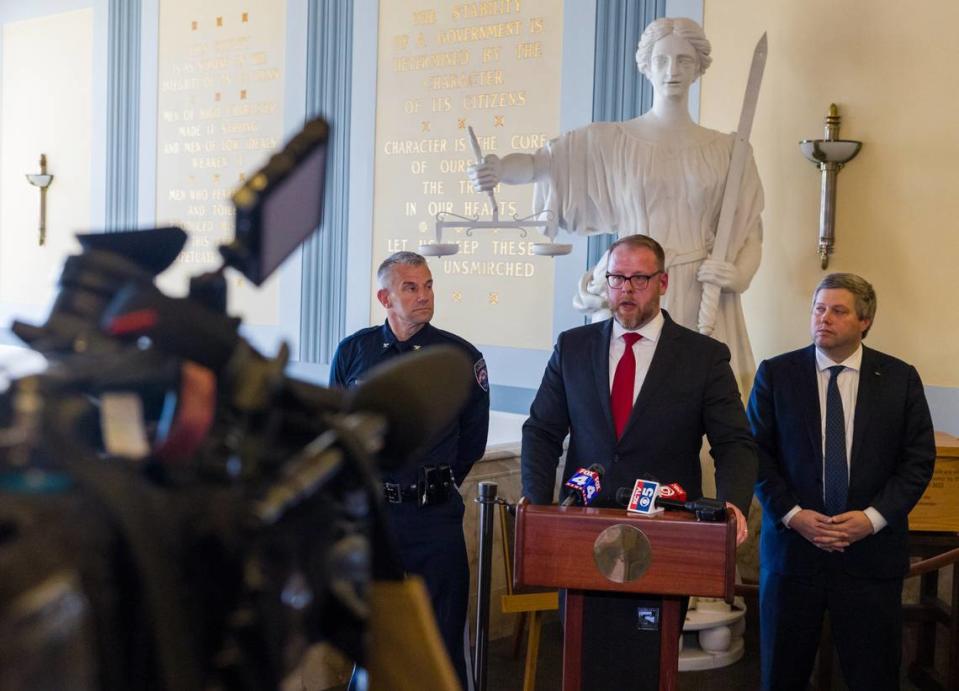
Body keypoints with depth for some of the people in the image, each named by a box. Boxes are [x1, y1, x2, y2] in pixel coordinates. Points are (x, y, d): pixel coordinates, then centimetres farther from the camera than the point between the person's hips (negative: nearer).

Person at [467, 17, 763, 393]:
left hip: (702, 302, 1)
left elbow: (750, 233, 11)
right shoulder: (610, 141, 4)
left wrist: (738, 275, -9)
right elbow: (542, 162, -9)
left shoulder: (726, 149, 9)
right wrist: (499, 168, -29)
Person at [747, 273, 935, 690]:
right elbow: (756, 452, 0)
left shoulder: (900, 379, 3)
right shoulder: (776, 374, 2)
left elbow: (919, 459, 1)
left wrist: (873, 517, -11)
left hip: (872, 551, 0)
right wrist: (792, 514, -11)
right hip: (792, 546, 0)